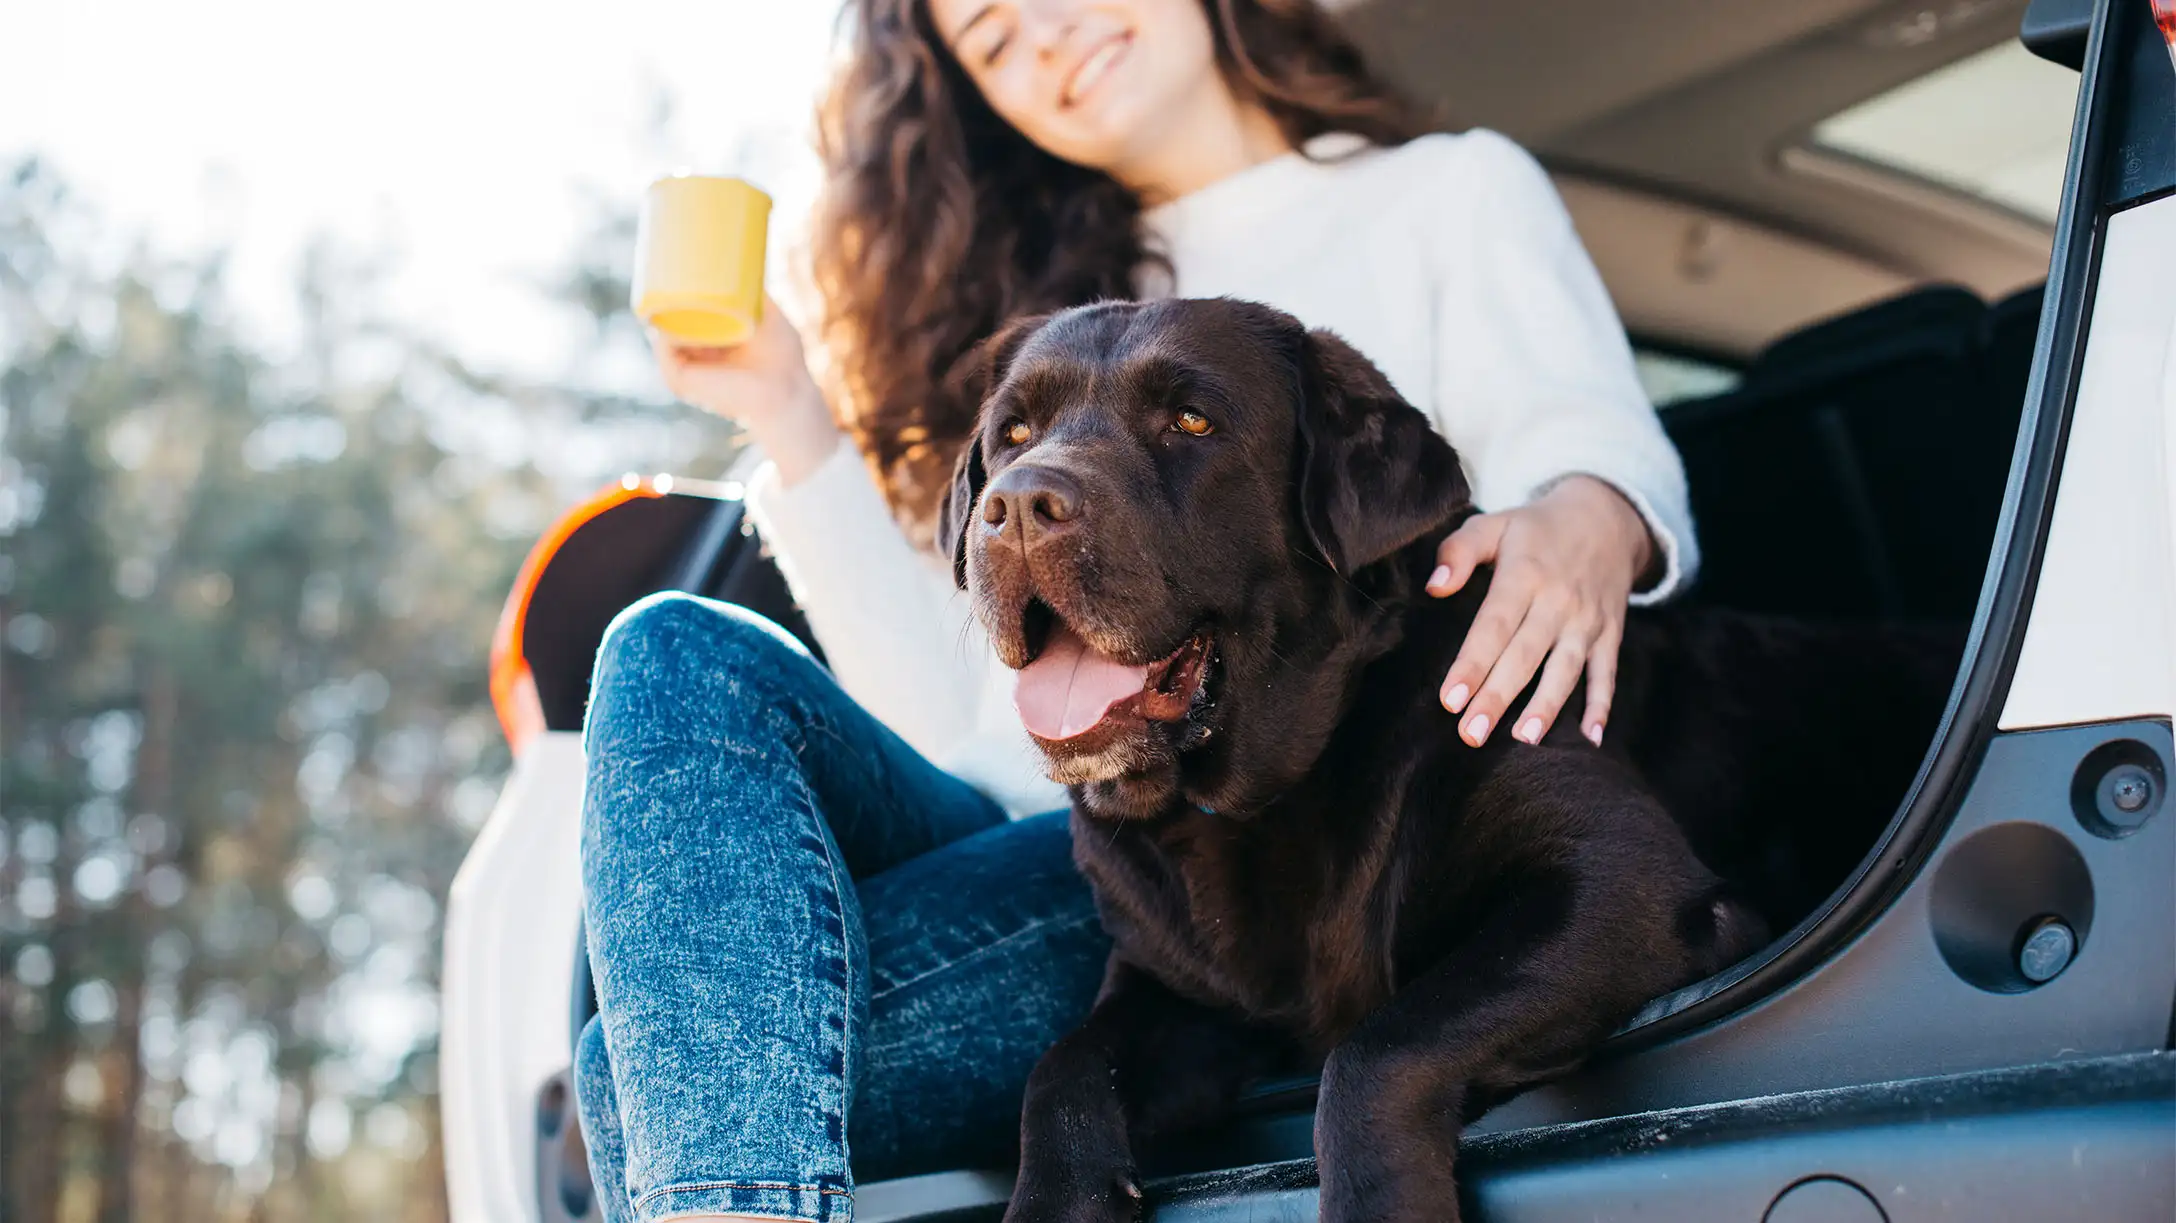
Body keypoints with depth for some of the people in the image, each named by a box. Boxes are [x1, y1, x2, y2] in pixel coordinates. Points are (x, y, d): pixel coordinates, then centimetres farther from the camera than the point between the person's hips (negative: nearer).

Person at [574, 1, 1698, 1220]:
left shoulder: (1451, 191, 17)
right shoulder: (1038, 305, 28)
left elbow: (1590, 446, -3)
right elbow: (957, 720, 16)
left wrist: (1590, 519, -27)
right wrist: (793, 418, 11)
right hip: (1047, 840, 5)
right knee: (682, 653, -24)